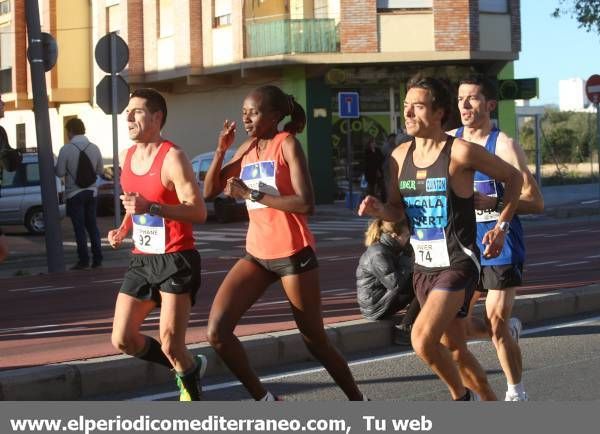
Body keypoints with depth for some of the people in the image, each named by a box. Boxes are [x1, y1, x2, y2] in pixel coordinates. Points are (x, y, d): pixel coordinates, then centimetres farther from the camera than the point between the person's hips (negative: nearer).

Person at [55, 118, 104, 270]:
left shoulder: (66, 149, -13)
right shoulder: (94, 148, -1)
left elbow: (60, 172, -12)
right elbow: (100, 170, 6)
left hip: (74, 193, -4)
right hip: (91, 192, 4)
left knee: (79, 228, 2)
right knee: (92, 226, 12)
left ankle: (84, 260, 2)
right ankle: (97, 259, 12)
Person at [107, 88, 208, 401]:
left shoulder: (172, 158, -15)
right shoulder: (126, 158, 9)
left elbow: (198, 212, -22)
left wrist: (151, 207, -32)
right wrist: (124, 228, 8)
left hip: (176, 260, -8)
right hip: (142, 259, 8)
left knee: (170, 345, -12)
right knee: (122, 340, 5)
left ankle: (192, 390, 17)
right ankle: (188, 367, 27)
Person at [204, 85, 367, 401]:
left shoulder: (287, 144, -10)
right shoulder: (247, 149, 9)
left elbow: (306, 204, -21)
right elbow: (209, 192, 9)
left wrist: (251, 194, -21)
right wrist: (220, 151, -4)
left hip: (293, 253, -6)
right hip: (256, 254, 6)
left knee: (315, 340, 5)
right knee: (216, 330, -10)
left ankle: (358, 402, 26)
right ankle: (264, 401, 4)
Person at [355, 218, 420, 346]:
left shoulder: (390, 249, 9)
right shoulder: (378, 254, -22)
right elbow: (395, 283, -27)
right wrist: (406, 263, -13)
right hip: (375, 306, -10)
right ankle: (404, 329, -10)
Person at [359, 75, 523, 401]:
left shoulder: (461, 152, -12)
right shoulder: (401, 155, 5)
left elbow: (513, 178, 0)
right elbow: (397, 210, 13)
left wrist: (501, 227, -5)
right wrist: (378, 209, -8)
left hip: (458, 264, -7)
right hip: (422, 267, 7)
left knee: (423, 340, -23)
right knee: (455, 351, 14)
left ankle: (462, 398, 2)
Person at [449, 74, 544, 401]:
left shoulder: (504, 146, -12)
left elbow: (535, 202, -16)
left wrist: (490, 202, -29)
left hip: (500, 244, -5)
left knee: (496, 321, -6)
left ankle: (516, 393, 15)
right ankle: (509, 330, 33)